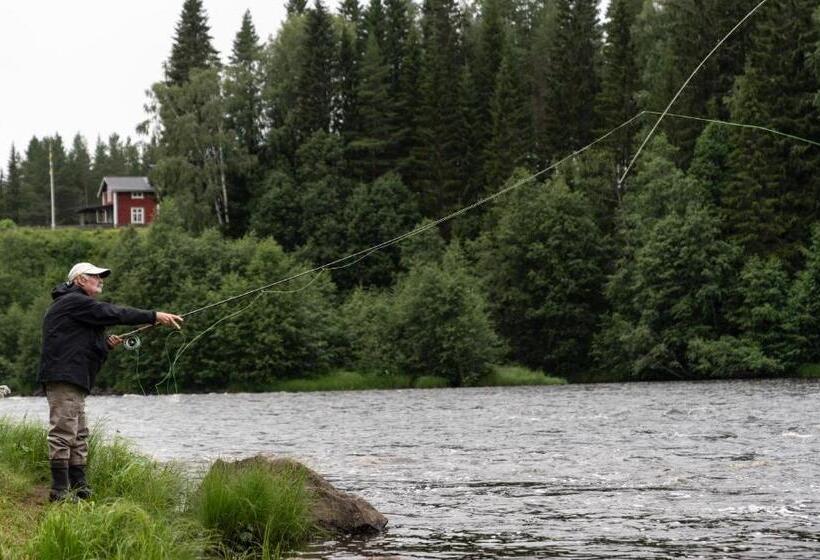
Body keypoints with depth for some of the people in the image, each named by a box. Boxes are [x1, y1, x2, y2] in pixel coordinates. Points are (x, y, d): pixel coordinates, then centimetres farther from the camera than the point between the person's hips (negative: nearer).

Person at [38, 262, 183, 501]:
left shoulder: (81, 306, 27)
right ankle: (60, 490, -13)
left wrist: (107, 343, 9)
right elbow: (113, 313, -15)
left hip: (75, 382, 11)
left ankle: (79, 488, 12)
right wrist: (154, 317, -15)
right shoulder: (73, 302, -7)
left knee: (79, 437, 10)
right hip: (63, 377, -11)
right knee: (63, 432, -12)